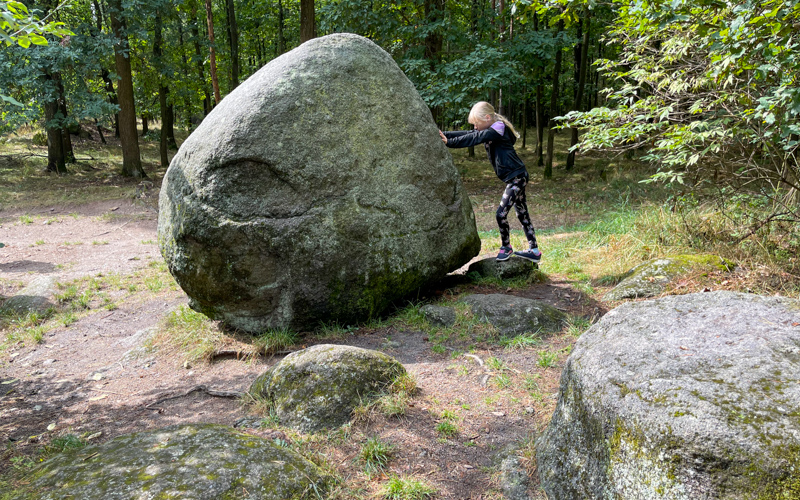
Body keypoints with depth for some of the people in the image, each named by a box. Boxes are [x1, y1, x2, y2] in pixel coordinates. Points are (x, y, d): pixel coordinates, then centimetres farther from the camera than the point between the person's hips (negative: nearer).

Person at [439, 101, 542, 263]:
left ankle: (506, 247, 10)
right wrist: (443, 134, -3)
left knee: (501, 213, -9)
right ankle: (534, 250, 21)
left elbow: (474, 139, -26)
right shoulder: (490, 130, 13)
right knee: (522, 214, 13)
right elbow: (469, 134, 6)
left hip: (517, 176, -11)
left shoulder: (497, 130, -16)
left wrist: (449, 142, -29)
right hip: (514, 177, 11)